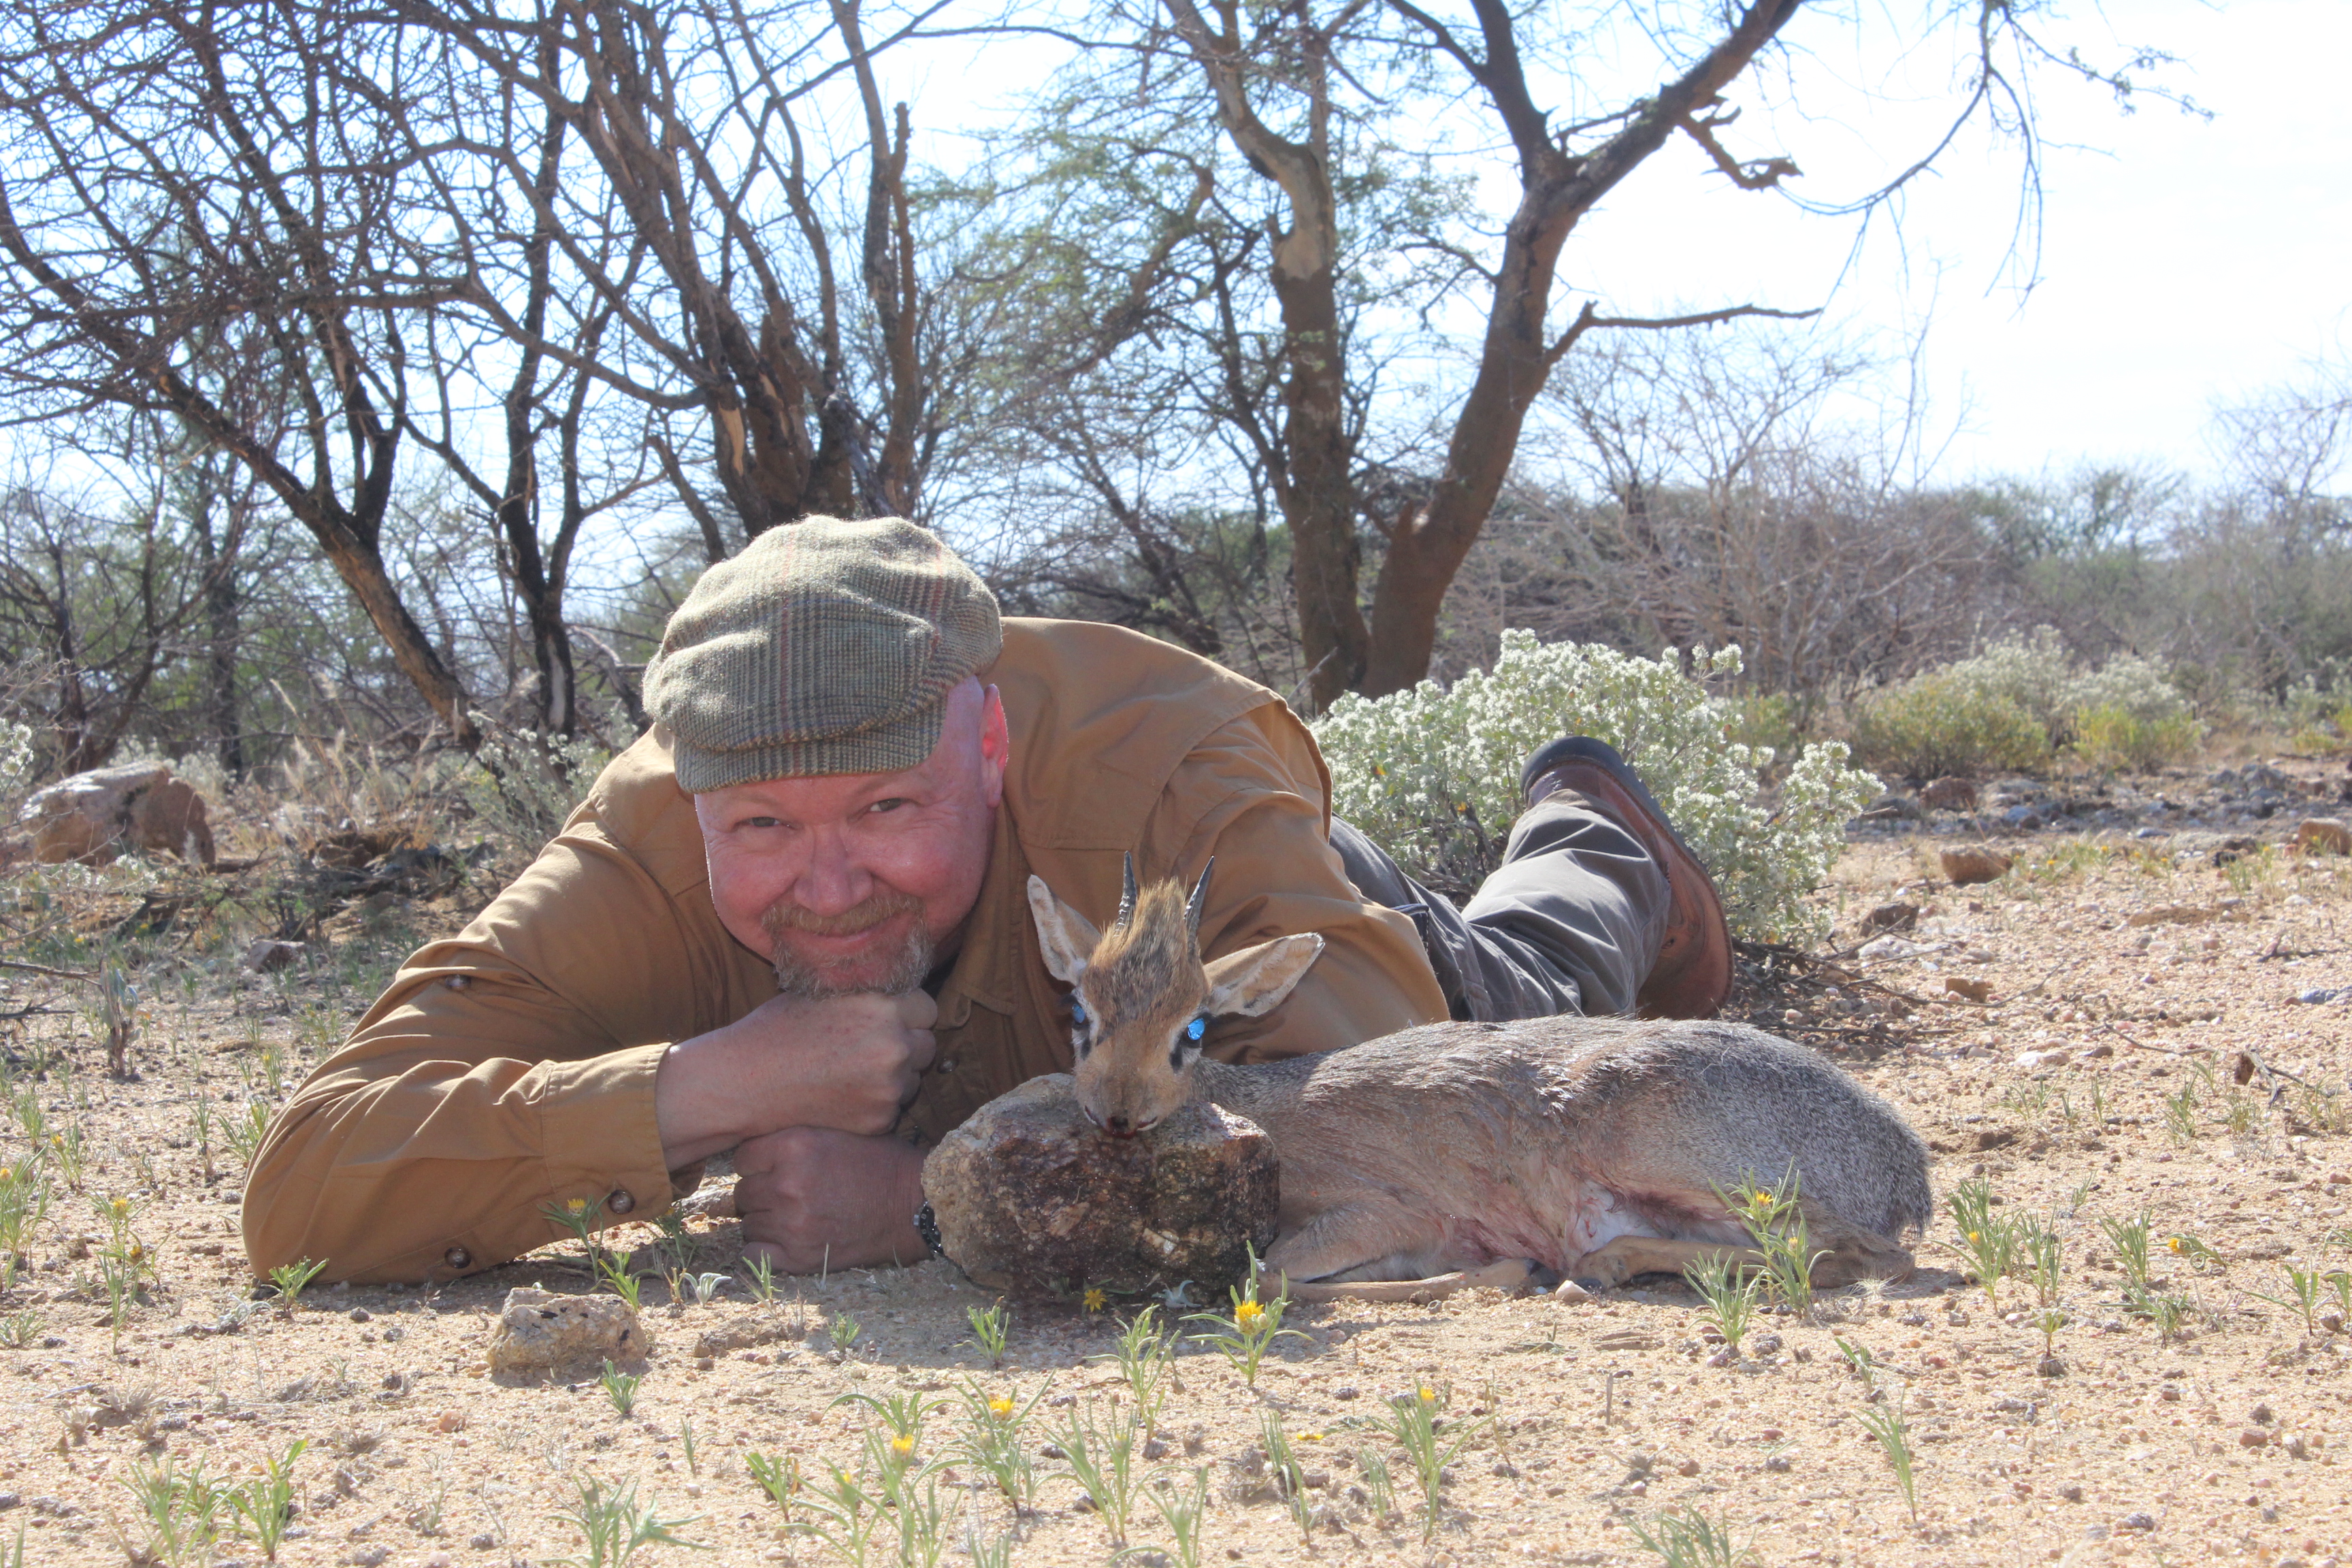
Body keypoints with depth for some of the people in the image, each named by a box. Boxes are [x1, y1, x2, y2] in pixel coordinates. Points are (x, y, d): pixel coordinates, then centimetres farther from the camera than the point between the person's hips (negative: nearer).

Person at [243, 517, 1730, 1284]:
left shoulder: (1175, 760, -50)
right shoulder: (651, 856, -45)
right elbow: (302, 1190, -49)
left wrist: (943, 1200, -60)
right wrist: (699, 1091, -61)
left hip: (1272, 910, -2)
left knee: (1526, 1006, 32)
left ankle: (1589, 842, 62)